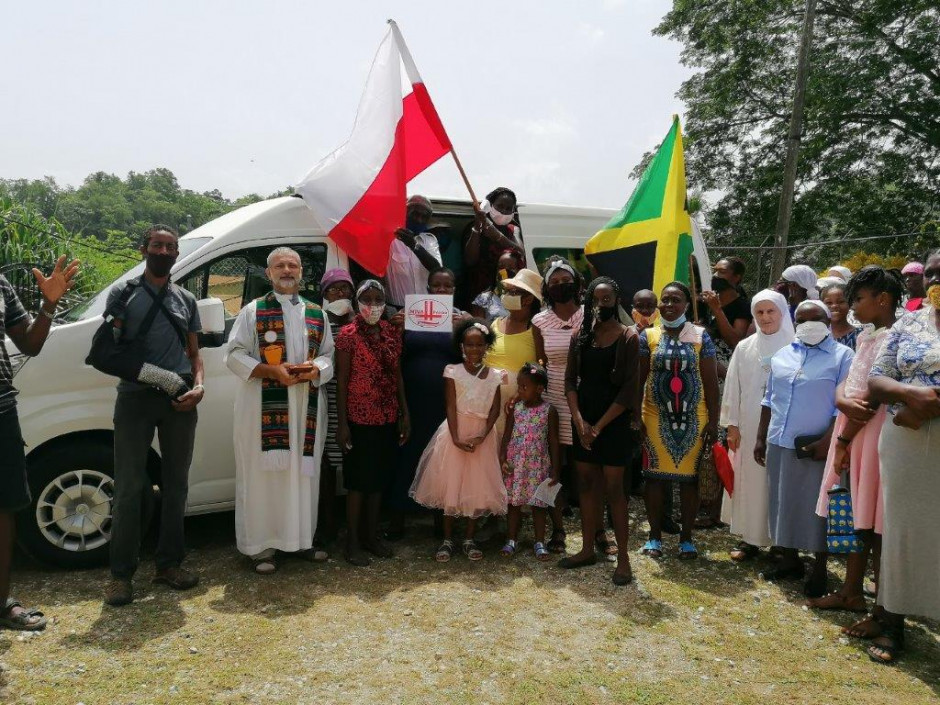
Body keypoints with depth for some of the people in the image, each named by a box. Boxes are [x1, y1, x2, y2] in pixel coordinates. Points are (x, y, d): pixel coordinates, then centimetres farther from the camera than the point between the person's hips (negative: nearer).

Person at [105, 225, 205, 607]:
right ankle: (121, 573, 8)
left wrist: (198, 386, -3)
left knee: (175, 485, 9)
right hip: (135, 398, -3)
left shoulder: (186, 299, 15)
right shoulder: (123, 293, 6)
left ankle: (169, 563, 21)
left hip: (179, 401, 4)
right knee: (129, 486, -3)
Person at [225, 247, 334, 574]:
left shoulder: (316, 314, 14)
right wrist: (271, 370, -15)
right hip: (264, 406, -3)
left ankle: (301, 538, 21)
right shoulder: (252, 311, 3)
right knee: (264, 473, -1)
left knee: (303, 472, 8)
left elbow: (328, 355, 14)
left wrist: (315, 370, -9)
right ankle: (261, 546, 10)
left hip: (307, 405, 4)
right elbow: (234, 355, -2)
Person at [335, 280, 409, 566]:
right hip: (360, 418, -5)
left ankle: (372, 535, 28)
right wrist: (342, 423, -12)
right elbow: (341, 380, -9)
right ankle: (353, 542, 16)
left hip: (388, 418, 5)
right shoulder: (348, 334, -8)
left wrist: (404, 414, 9)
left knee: (379, 478, 14)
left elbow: (397, 375, 11)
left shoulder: (392, 332, 7)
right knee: (358, 480, 4)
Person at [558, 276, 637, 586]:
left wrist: (599, 425, -12)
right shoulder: (581, 335, 7)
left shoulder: (628, 337, -6)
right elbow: (570, 379, 4)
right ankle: (587, 549, 22)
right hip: (583, 420, 5)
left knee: (613, 488, -3)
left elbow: (629, 388, -10)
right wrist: (579, 420, -9)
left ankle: (623, 556, 8)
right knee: (586, 484, 10)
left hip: (614, 421, -4)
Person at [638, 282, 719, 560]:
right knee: (655, 475, 6)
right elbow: (639, 379, 1)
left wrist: (713, 421, -4)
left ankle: (686, 537, 20)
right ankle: (655, 535, 19)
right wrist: (636, 416, -5)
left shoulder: (701, 336, 1)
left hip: (693, 417, 0)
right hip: (656, 417, 1)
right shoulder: (648, 336, 3)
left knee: (689, 476, 6)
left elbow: (711, 381, 0)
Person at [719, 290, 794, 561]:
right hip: (749, 425, 3)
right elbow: (733, 388, 6)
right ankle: (750, 537, 18)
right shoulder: (744, 348, 5)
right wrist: (732, 425, 2)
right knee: (749, 480, 7)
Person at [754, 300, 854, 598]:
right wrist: (760, 438, 12)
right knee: (784, 503, 12)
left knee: (816, 507, 3)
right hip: (780, 444, 5)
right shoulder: (782, 355, 12)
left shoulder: (842, 356, -3)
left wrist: (828, 441, -17)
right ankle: (789, 560, 26)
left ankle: (819, 570, 15)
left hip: (816, 447, -5)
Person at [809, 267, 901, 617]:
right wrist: (843, 401, -13)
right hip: (854, 434, 9)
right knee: (856, 519, 16)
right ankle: (852, 591, 28)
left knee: (874, 526, -3)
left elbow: (871, 397, -17)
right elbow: (845, 385, 10)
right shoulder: (866, 338, 15)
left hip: (873, 436, -9)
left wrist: (843, 439, -11)